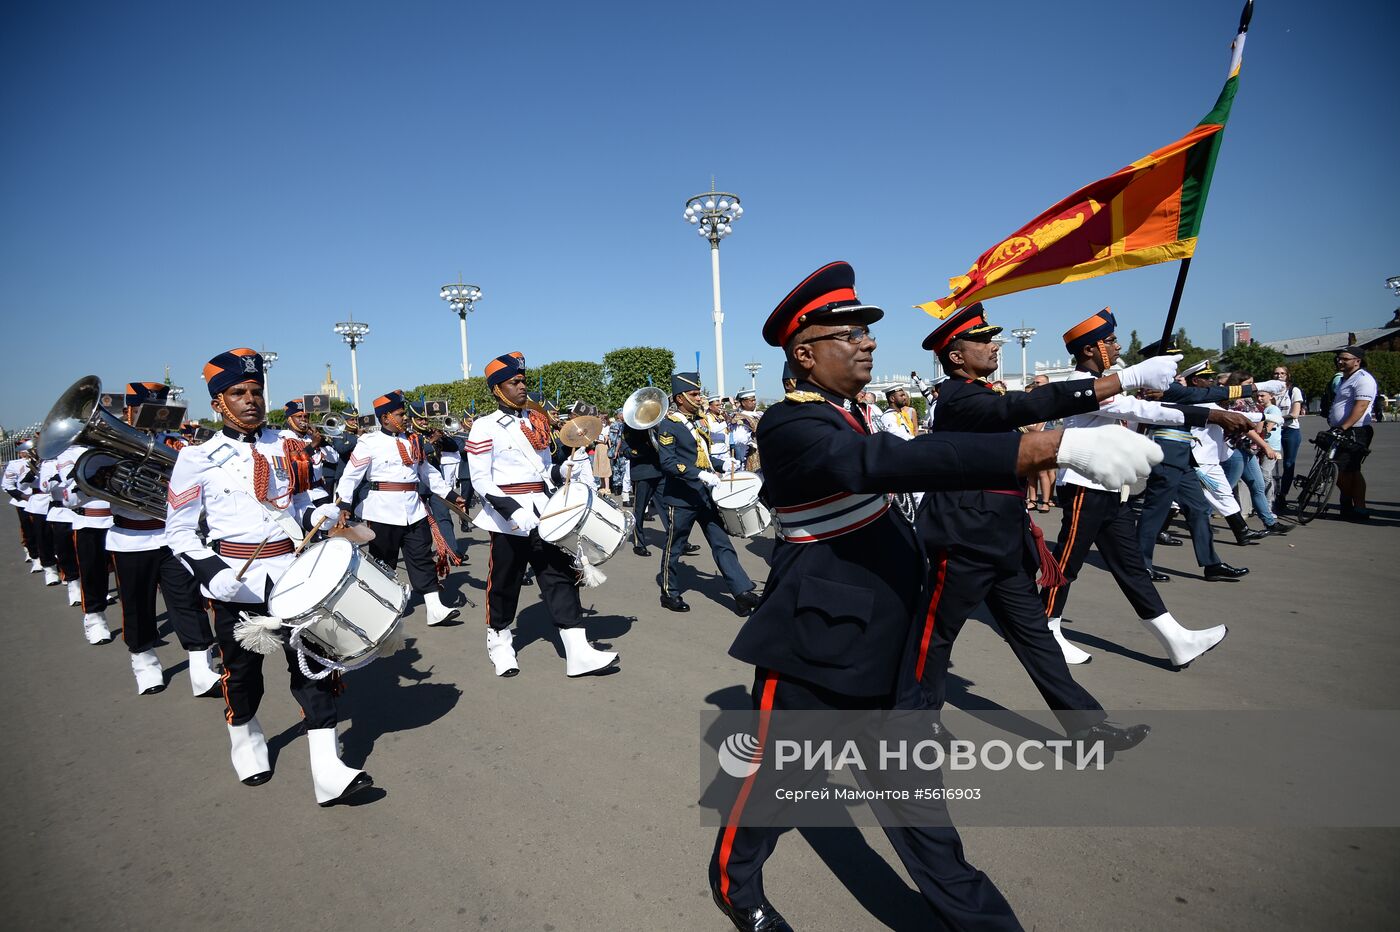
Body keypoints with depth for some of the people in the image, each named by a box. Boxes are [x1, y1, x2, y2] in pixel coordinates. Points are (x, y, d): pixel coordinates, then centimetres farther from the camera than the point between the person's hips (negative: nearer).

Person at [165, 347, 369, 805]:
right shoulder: (198, 458, -2)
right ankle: (246, 745, 42)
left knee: (313, 665, -1)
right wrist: (211, 572, -17)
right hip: (237, 582, -2)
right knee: (242, 670, 14)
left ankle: (328, 772, 3)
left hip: (293, 575, 2)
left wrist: (320, 516, -5)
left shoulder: (288, 449, 6)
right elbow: (179, 531, -1)